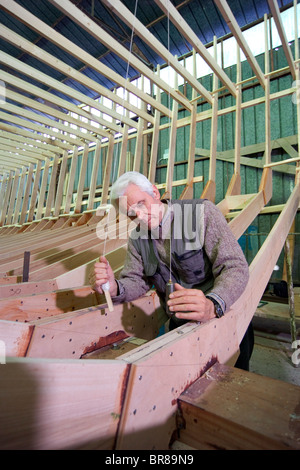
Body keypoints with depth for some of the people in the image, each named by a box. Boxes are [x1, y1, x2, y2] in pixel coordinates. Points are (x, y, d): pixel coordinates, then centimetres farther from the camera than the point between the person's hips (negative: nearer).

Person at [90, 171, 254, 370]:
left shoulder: (202, 212, -12)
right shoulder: (136, 239, 4)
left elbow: (235, 267, -19)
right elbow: (137, 282, 4)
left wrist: (212, 305, -37)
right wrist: (115, 288, -19)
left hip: (226, 319, -3)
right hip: (179, 327, 4)